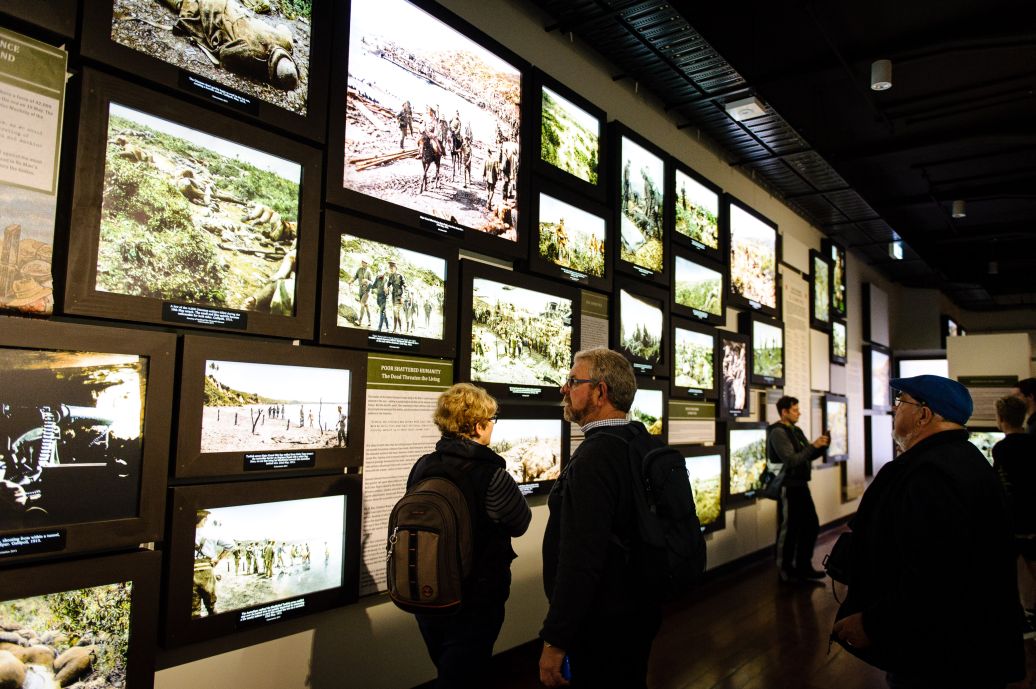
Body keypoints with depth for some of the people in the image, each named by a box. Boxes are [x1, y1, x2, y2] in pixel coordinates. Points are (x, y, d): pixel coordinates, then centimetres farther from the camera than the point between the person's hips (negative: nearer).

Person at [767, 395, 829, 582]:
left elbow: (808, 456, 18)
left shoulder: (796, 430, 13)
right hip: (788, 488, -9)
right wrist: (813, 445, -19)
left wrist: (821, 446, 0)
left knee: (811, 525, 15)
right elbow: (791, 460, -22)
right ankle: (785, 571, 13)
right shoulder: (777, 432, -15)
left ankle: (803, 566, 28)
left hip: (801, 486, 9)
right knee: (788, 530, 0)